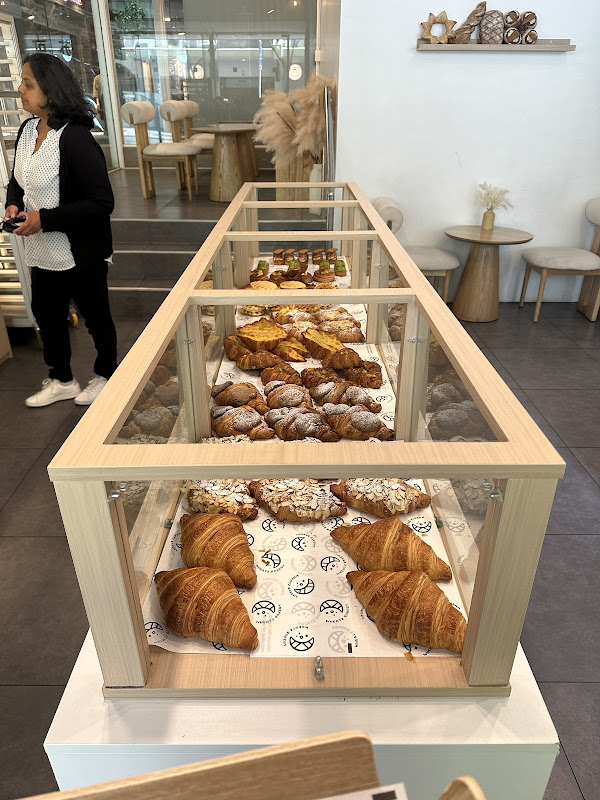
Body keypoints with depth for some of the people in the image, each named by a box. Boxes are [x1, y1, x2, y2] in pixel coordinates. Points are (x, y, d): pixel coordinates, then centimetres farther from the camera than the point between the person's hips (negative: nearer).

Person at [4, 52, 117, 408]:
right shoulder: (27, 130, 4)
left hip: (81, 254, -8)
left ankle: (106, 375, 34)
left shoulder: (75, 139, -20)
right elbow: (18, 181, 19)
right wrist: (14, 204, -3)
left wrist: (45, 218, -23)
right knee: (47, 313, 17)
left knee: (95, 315, 11)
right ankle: (62, 381, 36)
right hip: (44, 252, 8)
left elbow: (102, 203, -24)